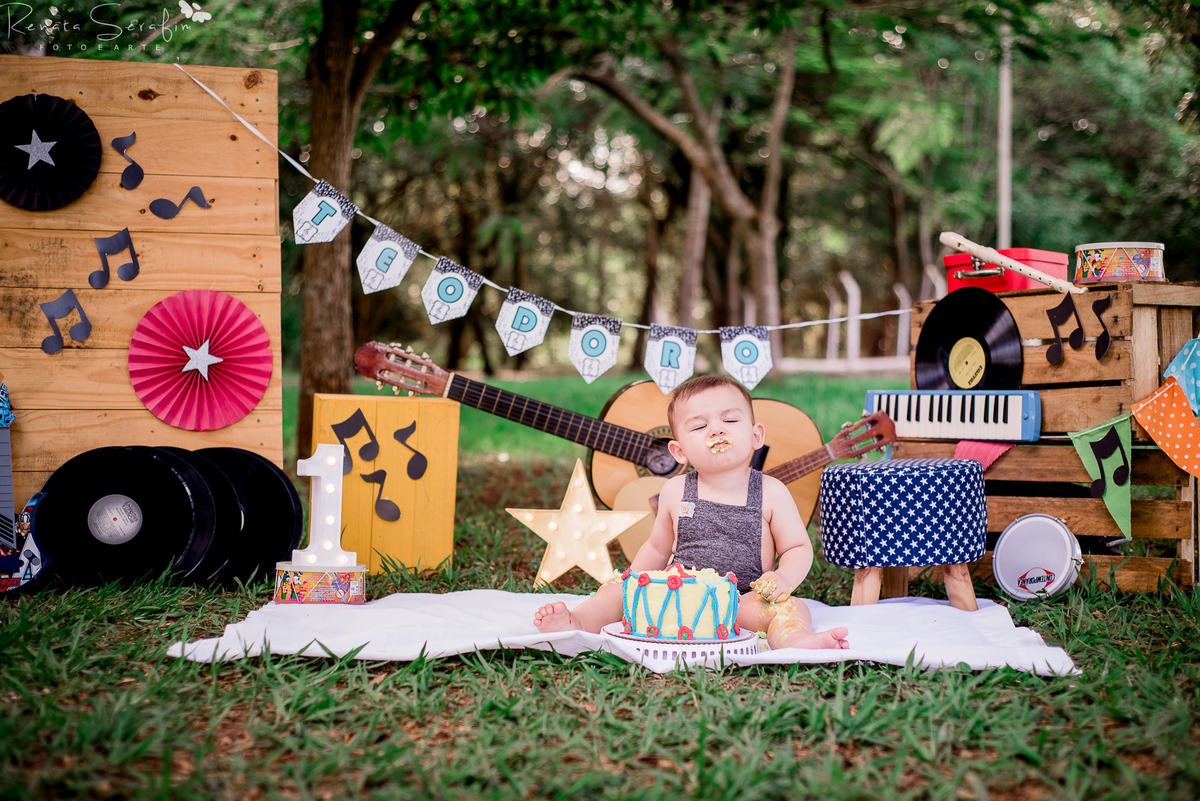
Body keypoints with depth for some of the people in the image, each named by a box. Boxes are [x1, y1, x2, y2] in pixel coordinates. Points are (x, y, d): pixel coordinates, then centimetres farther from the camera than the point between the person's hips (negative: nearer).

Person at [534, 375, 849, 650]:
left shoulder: (771, 493, 0)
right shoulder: (675, 492, 7)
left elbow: (799, 547, 4)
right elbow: (657, 549, 21)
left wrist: (784, 578, -17)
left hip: (744, 600, -3)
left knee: (787, 606, -32)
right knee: (619, 588, -14)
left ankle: (793, 639, -59)